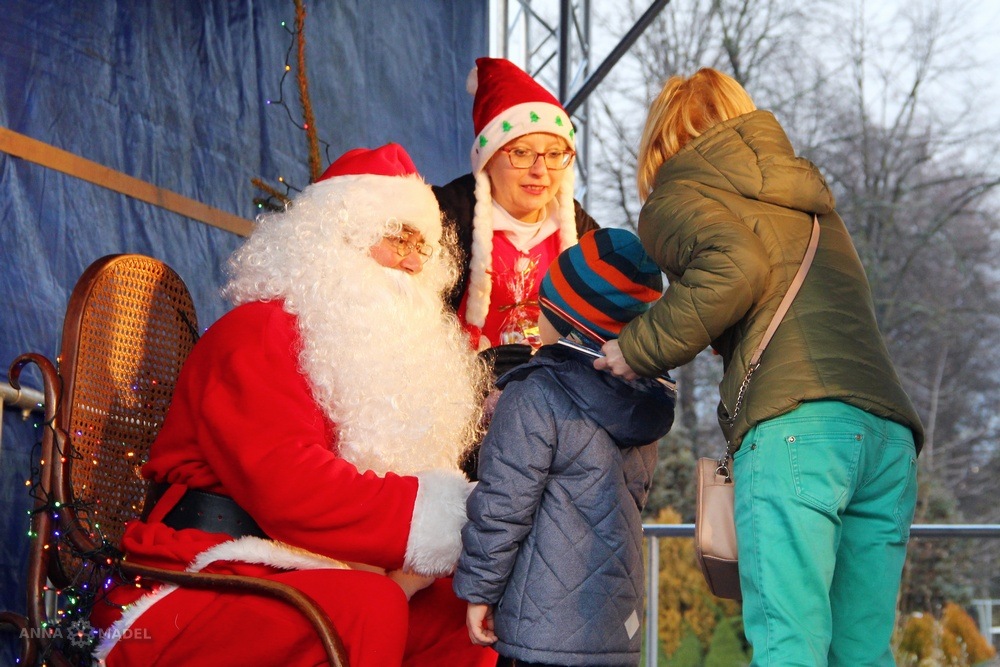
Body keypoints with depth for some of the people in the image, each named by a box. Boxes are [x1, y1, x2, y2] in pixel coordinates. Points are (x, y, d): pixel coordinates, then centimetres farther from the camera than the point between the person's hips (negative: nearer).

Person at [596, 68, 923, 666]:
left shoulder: (679, 195, 12)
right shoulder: (808, 198, 33)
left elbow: (734, 265, -10)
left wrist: (640, 351, 1)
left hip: (793, 424, -6)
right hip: (890, 428, 6)